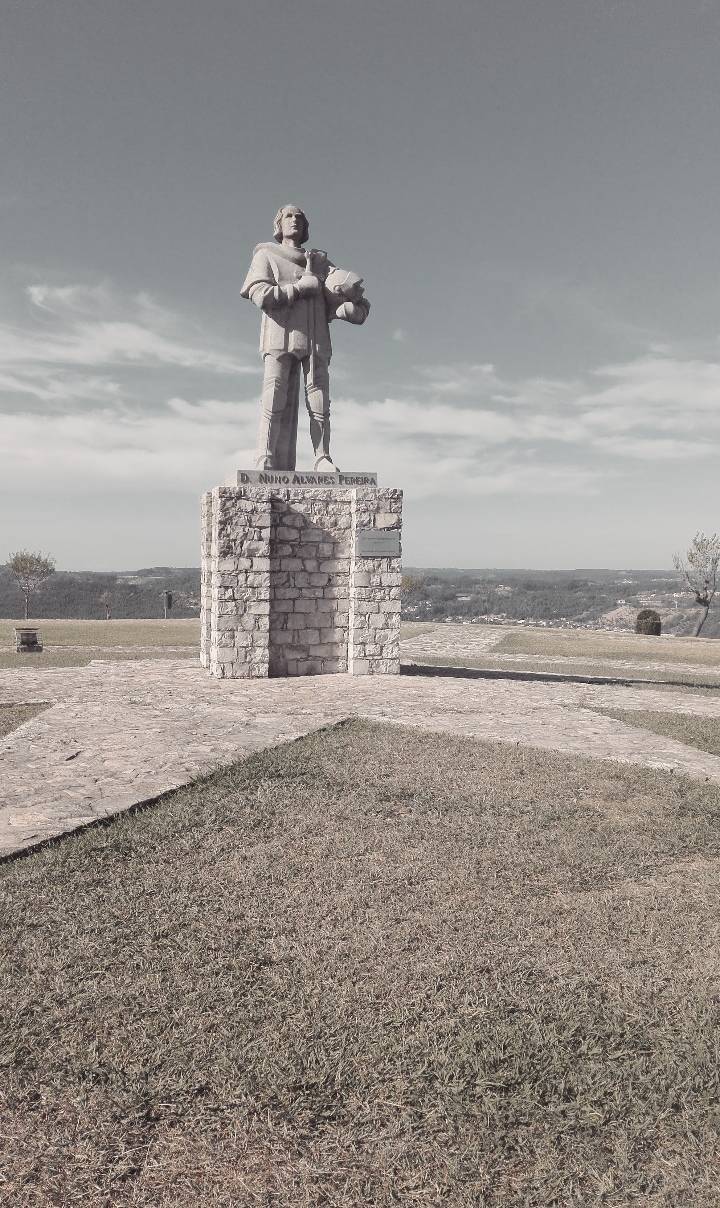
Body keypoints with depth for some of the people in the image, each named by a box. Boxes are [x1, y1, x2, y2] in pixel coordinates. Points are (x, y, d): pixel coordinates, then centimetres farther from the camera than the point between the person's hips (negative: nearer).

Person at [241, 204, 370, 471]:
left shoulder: (319, 261, 27)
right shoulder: (267, 255, 18)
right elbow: (260, 295, -2)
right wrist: (301, 287, -2)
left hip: (315, 340, 3)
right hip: (280, 338, -3)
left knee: (320, 405, -8)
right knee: (275, 404, -12)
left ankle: (323, 459, -6)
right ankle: (265, 464, -16)